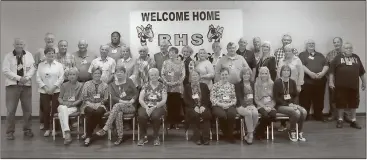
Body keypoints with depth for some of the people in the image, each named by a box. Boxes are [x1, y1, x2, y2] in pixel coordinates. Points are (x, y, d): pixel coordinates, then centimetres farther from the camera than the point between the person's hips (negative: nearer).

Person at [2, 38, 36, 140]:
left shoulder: (29, 55, 8)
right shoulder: (8, 56, 1)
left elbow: (33, 68, 1)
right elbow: (6, 70, -8)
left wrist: (26, 78, -14)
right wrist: (19, 78, -16)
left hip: (26, 85, 2)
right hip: (12, 85, -2)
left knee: (28, 109, 7)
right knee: (11, 110, -1)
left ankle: (27, 130, 19)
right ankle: (10, 132, 9)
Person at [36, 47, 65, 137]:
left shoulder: (59, 65, 4)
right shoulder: (41, 65, 8)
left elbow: (61, 78, -3)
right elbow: (38, 78, 1)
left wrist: (53, 88, -11)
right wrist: (45, 88, -10)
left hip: (56, 91, -1)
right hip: (44, 91, 1)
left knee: (55, 110, -1)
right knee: (46, 110, 1)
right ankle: (47, 129, 12)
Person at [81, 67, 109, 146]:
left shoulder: (105, 85, 12)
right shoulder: (87, 84, 13)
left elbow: (106, 99, 7)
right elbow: (83, 96, 5)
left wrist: (99, 103, -11)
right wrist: (89, 103, -12)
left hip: (100, 105, 0)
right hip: (88, 105, 0)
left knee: (99, 111, -36)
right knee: (90, 112, -36)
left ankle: (88, 135, -25)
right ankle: (88, 136, -30)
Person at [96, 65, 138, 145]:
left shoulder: (129, 81, 11)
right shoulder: (112, 84, 15)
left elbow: (136, 93, 6)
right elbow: (113, 97, 1)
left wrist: (131, 101, -13)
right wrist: (123, 101, -16)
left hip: (130, 107, -1)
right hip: (118, 107, 2)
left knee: (117, 105, -33)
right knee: (119, 113, -35)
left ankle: (105, 129, -37)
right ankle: (120, 137, -32)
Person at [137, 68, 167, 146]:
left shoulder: (162, 86, 6)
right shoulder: (145, 86, 11)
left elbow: (164, 100, -4)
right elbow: (140, 99, 4)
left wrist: (154, 107, -17)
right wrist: (146, 107, -15)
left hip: (158, 107, -1)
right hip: (146, 106, 2)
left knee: (155, 116, -36)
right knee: (141, 115, -33)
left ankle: (156, 137, -13)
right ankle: (143, 137, -13)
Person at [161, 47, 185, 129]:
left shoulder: (181, 63, 5)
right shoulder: (165, 62, 10)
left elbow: (183, 75, 1)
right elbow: (162, 74, 7)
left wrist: (176, 82, -12)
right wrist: (166, 82, -8)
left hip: (177, 87, -1)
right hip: (168, 87, 1)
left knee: (177, 105, -1)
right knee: (169, 105, 0)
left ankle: (176, 123, 7)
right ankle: (170, 122, 7)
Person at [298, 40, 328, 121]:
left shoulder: (320, 55, 20)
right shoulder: (302, 55, 7)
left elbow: (326, 65, 10)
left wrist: (322, 73, -9)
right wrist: (310, 73, -20)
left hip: (320, 81, 4)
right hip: (307, 81, -4)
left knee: (319, 100, 8)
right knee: (305, 100, -3)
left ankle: (319, 116, 17)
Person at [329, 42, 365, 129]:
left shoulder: (356, 57, 12)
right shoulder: (338, 57, 1)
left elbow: (361, 72, 15)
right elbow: (332, 71, -3)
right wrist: (331, 82, -10)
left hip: (354, 85, 3)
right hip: (341, 85, -3)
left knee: (353, 103, 8)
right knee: (341, 103, 2)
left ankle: (353, 121, 18)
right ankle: (340, 120, 12)